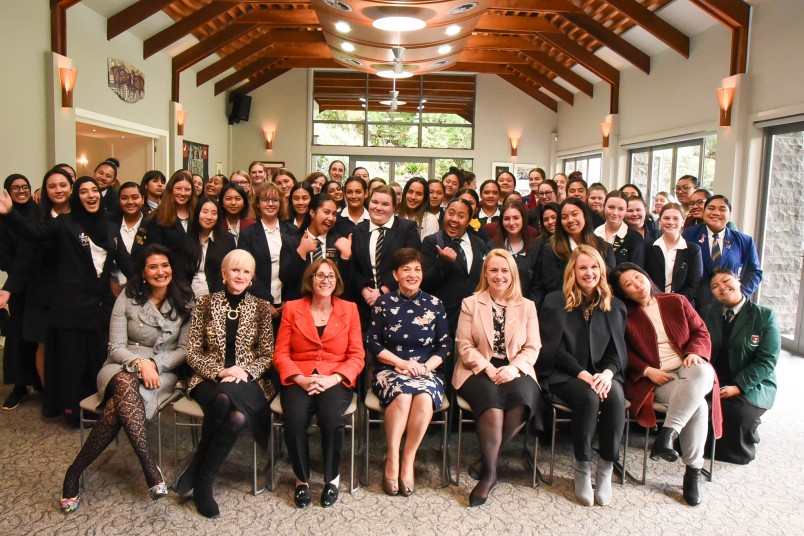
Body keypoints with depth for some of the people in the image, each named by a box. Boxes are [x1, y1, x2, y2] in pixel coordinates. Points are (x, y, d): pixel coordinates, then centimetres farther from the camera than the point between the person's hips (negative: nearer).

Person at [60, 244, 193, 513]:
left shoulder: (184, 302, 3)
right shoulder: (128, 298, 1)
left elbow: (185, 348, 2)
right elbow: (115, 346, -2)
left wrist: (154, 364, -14)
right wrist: (139, 363, -21)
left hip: (162, 372, 0)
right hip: (122, 368, 0)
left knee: (116, 407, -33)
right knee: (125, 383, -39)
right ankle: (149, 467, -39)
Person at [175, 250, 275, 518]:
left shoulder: (260, 307, 7)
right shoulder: (205, 303, 6)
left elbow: (267, 355, 6)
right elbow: (193, 353, 4)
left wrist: (244, 371, -13)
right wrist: (219, 372, -13)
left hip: (248, 381, 1)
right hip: (210, 379, 0)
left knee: (238, 417, -35)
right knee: (223, 401, -37)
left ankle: (197, 474, -12)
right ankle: (203, 482, -16)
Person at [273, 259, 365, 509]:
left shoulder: (349, 309, 10)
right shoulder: (292, 308, 10)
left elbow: (357, 356, 4)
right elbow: (281, 354, 5)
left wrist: (333, 379, -13)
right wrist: (300, 379, -13)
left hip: (336, 380, 0)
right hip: (299, 380, 1)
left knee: (331, 417, -32)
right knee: (294, 418, -30)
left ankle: (332, 477, -5)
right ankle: (301, 478, -4)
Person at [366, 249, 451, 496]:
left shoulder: (434, 305, 9)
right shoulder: (384, 303, 6)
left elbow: (445, 346, 7)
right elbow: (372, 343, 2)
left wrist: (424, 366, -10)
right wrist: (402, 363, -9)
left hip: (427, 370, 1)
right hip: (390, 370, -1)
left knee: (425, 398, -33)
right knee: (402, 395, -34)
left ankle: (408, 461, -19)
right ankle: (392, 459, -21)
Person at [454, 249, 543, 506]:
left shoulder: (527, 306, 14)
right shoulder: (470, 303, 10)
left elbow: (532, 348, 6)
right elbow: (464, 346, 1)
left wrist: (514, 368, -13)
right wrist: (488, 369, -13)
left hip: (515, 371, 2)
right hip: (479, 370, -1)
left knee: (521, 401, -31)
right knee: (492, 403, -33)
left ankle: (486, 462, -15)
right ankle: (489, 471, -20)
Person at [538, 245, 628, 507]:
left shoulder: (615, 307, 14)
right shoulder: (555, 302, 3)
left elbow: (618, 350, 9)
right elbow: (553, 348, -4)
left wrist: (608, 372, -13)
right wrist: (582, 374, -16)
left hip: (602, 374, 3)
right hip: (564, 375, -3)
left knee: (615, 396, -31)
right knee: (589, 398, -34)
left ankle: (606, 469, -16)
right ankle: (582, 469, -14)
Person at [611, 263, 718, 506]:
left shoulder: (676, 301, 16)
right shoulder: (626, 315, 10)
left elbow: (701, 332, 13)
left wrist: (694, 353, -8)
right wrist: (647, 371, -11)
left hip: (688, 369, 2)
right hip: (655, 380, -2)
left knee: (702, 372, -37)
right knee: (696, 404, -33)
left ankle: (668, 433, -36)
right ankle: (693, 470, -24)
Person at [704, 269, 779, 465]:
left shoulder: (765, 316, -2)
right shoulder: (710, 315, 12)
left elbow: (767, 360, -9)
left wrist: (738, 387, -19)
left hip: (752, 386, -3)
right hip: (713, 382, 3)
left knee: (736, 411, -33)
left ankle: (735, 451, -1)